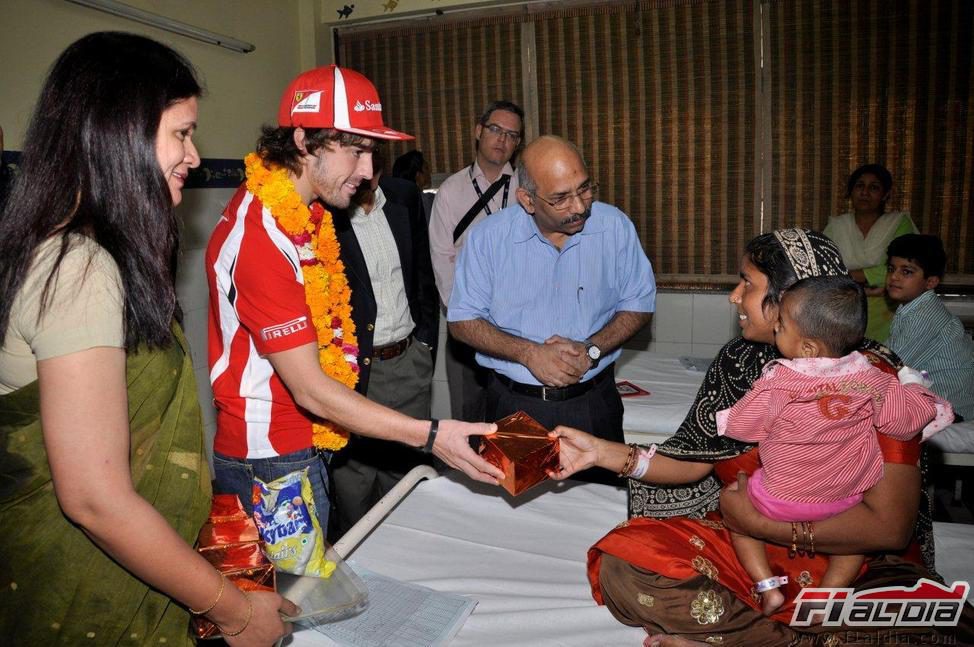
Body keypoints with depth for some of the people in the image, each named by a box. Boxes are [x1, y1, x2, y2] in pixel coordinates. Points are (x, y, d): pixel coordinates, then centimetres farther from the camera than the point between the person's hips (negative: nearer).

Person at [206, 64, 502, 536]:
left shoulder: (302, 212, 4)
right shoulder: (259, 238, -26)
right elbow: (310, 390, -26)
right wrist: (432, 436, -28)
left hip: (302, 449, 9)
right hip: (272, 463, -8)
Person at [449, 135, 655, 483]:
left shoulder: (615, 227, -7)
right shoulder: (488, 237, -10)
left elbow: (639, 305, 1)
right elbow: (462, 320, -6)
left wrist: (592, 350, -16)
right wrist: (528, 352, -20)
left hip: (593, 401, 1)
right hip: (514, 404, 0)